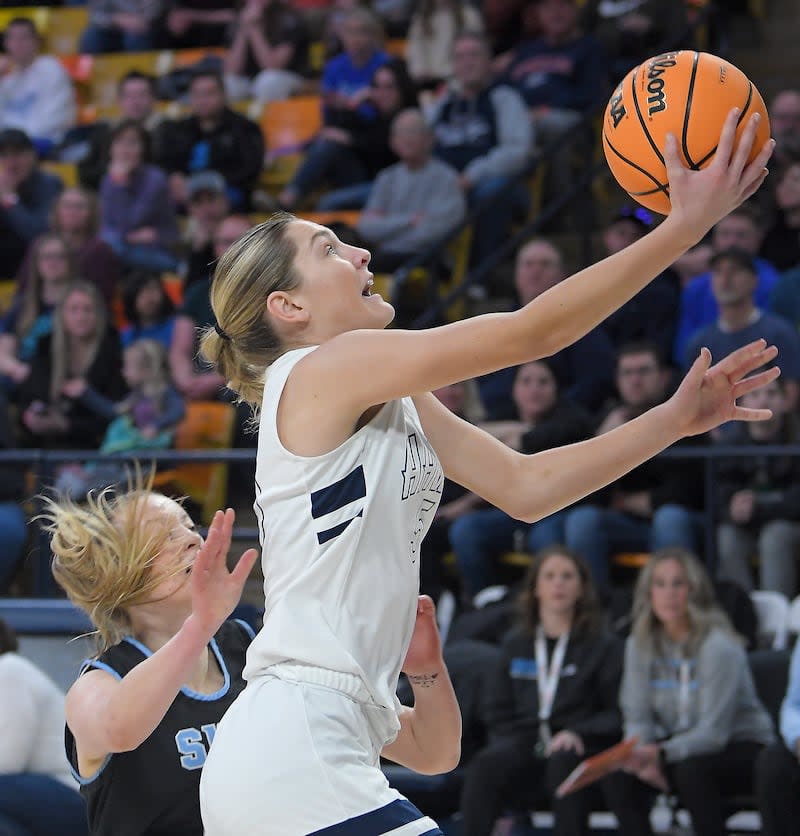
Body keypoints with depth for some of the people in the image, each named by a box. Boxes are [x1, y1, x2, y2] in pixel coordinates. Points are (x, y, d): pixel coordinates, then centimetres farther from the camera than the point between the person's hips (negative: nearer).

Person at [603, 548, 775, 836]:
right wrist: (643, 756, -26)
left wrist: (661, 754, -34)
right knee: (618, 774, -21)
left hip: (741, 746, -5)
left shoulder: (719, 646, -20)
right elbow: (637, 717, -5)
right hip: (682, 745, 5)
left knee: (690, 769, -36)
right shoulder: (640, 645, -2)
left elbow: (714, 731, -23)